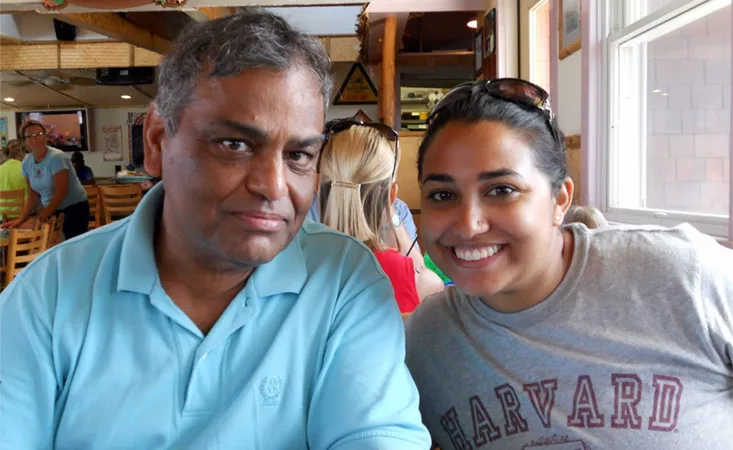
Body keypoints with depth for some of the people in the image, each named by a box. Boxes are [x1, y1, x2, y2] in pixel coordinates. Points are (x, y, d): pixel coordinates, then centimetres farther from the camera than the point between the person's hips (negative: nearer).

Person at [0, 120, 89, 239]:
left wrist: (45, 214, -12)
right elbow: (33, 195, 8)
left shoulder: (56, 157, -17)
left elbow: (61, 192, -18)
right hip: (51, 210, 6)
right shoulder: (26, 163, 2)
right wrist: (21, 219, 0)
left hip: (74, 207, -6)